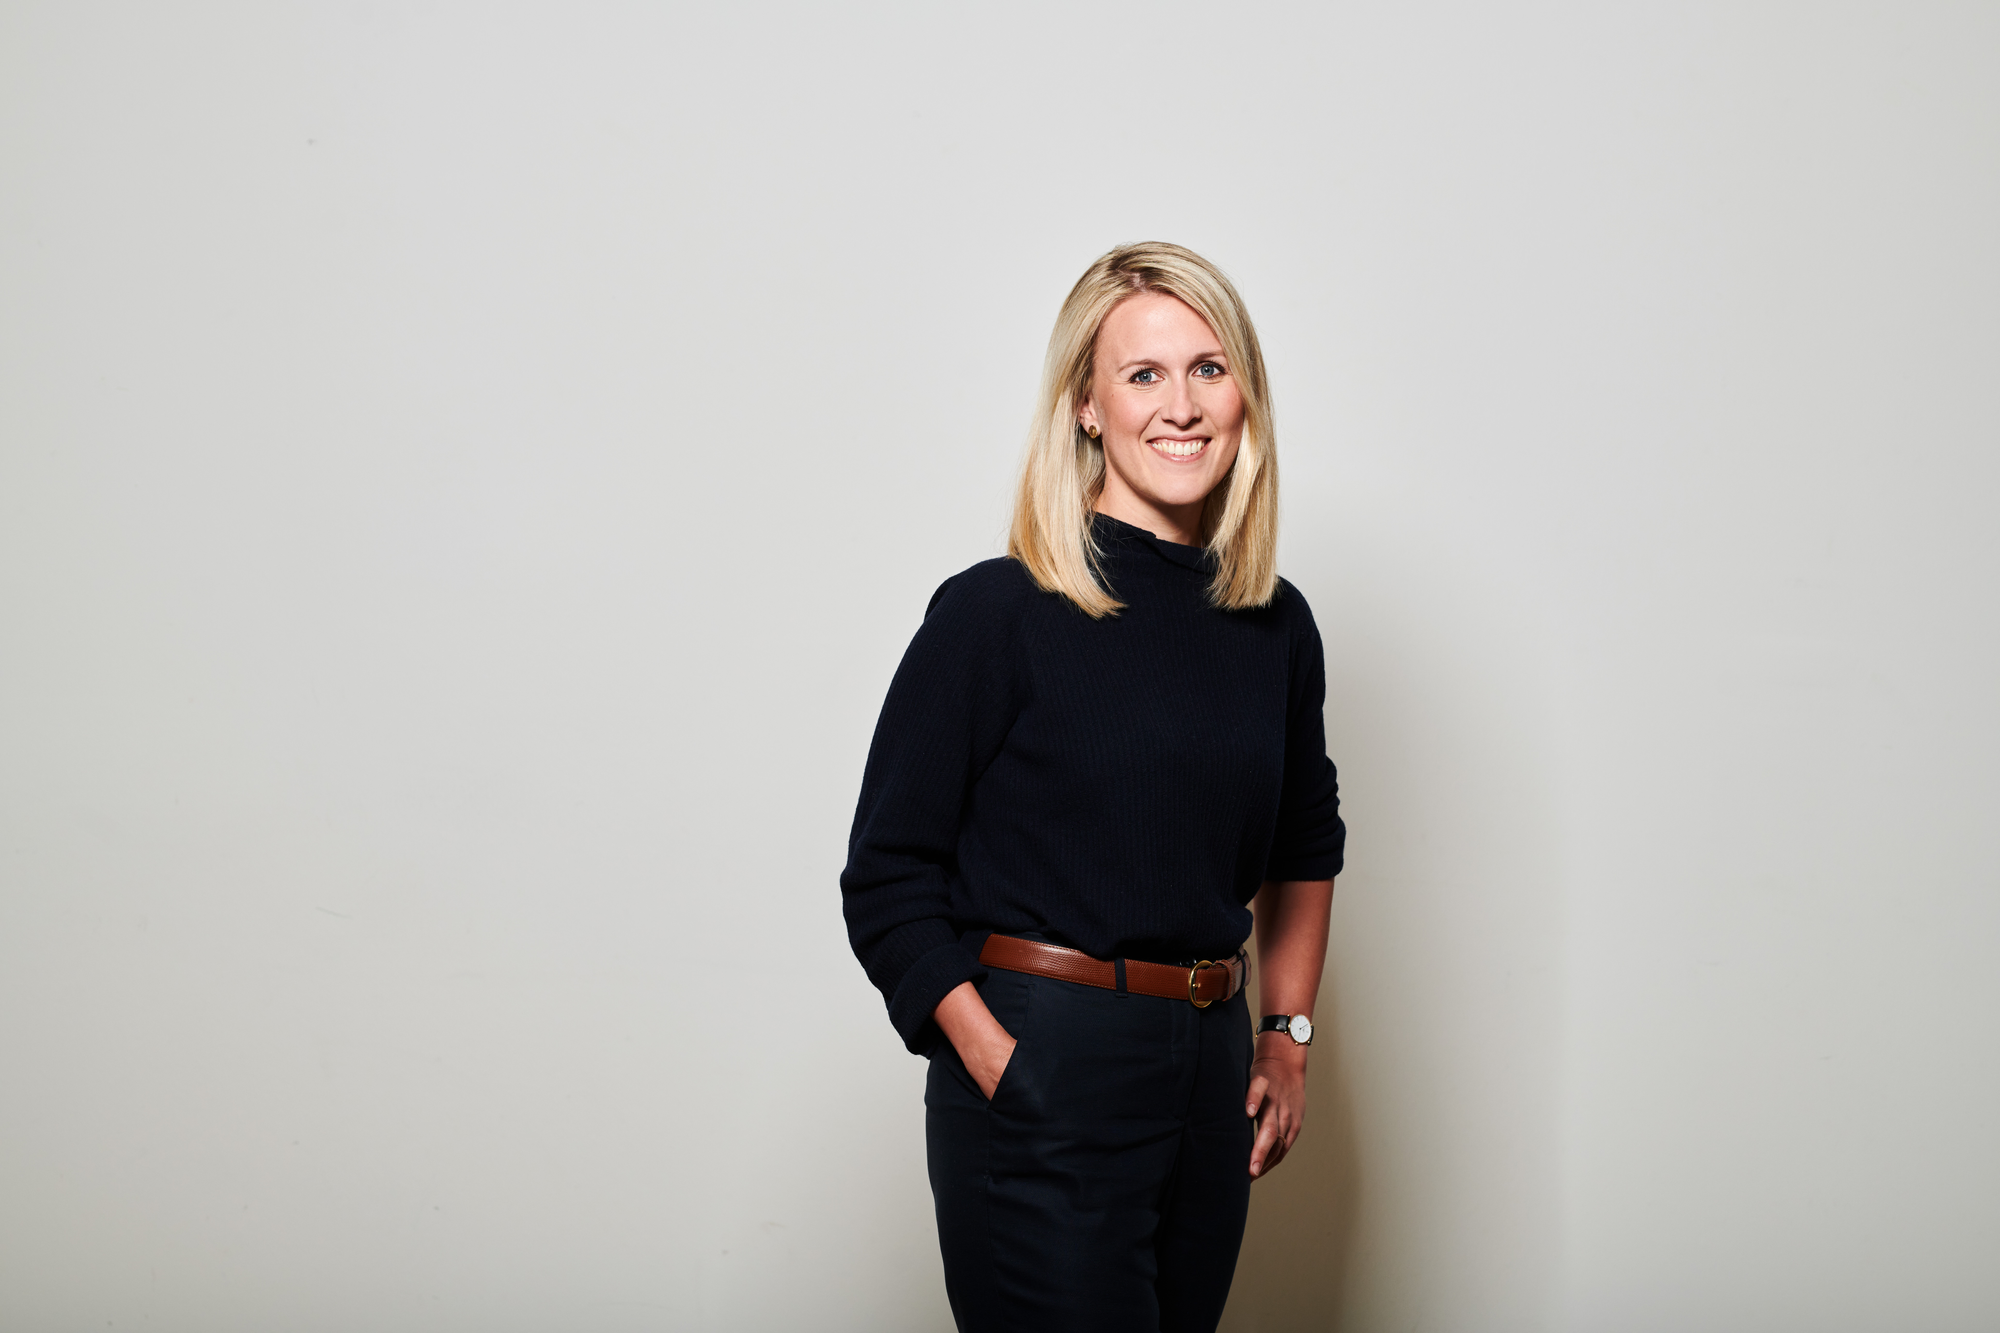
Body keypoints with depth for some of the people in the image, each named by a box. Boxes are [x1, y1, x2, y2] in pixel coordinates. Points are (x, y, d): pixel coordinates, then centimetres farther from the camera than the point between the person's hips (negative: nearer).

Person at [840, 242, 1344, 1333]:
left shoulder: (1278, 628, 7)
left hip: (1211, 1067, 6)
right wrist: (1001, 1067, -17)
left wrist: (1287, 1033, 14)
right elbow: (888, 881, -9)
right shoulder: (996, 616, -10)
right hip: (1038, 1072, -5)